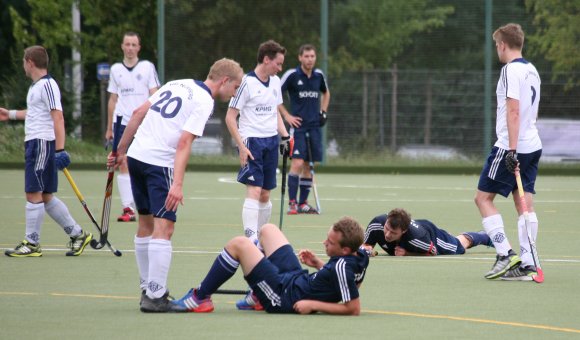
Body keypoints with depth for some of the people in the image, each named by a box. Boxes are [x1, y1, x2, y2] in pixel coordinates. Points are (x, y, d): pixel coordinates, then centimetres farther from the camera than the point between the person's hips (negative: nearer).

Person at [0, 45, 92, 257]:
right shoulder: (36, 86, 17)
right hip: (34, 144, 10)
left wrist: (60, 149, -24)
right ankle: (77, 234, 16)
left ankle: (32, 243, -3)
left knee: (34, 193, -7)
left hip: (42, 143, -10)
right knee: (45, 196, 11)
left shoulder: (47, 85, -13)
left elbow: (57, 117, -19)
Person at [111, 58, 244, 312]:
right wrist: (177, 184, -25)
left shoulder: (177, 84, 16)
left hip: (136, 156, 9)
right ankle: (155, 297, -14)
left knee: (146, 225, 18)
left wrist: (121, 150, 22)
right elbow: (184, 143, -19)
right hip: (160, 163, -9)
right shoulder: (204, 102, -8)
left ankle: (147, 289, 26)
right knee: (163, 229, -9)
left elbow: (138, 114, 16)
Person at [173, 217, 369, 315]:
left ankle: (200, 298, 6)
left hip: (283, 298, -10)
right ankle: (258, 298, 31)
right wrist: (319, 265, 2)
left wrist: (313, 305, -27)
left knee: (238, 244, -10)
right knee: (268, 230, 25)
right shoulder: (360, 254, -8)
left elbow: (353, 309, -33)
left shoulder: (341, 268, -34)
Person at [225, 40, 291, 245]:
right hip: (252, 141, -7)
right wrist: (241, 146, -16)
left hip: (271, 142, 7)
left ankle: (262, 236, 18)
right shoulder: (246, 82, -10)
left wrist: (284, 136, 12)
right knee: (254, 191, -16)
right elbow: (230, 117, -10)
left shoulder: (275, 82, 12)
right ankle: (250, 238, -22)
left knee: (265, 195, 9)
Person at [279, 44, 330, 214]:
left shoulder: (318, 75, 8)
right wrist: (286, 116, -7)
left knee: (309, 165, 6)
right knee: (297, 163, -15)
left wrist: (323, 112, 15)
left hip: (315, 126, 5)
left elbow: (326, 93, 28)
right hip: (298, 125, -5)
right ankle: (292, 203, -13)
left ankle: (303, 203, 13)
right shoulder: (291, 75, -7)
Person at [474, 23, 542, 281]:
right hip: (533, 145, 8)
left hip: (511, 146, -8)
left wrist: (512, 149, -24)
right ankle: (526, 264, 0)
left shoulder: (511, 70, -12)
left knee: (483, 198, 0)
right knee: (524, 204, 5)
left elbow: (513, 110, -20)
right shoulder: (532, 71, 15)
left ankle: (505, 254, -8)